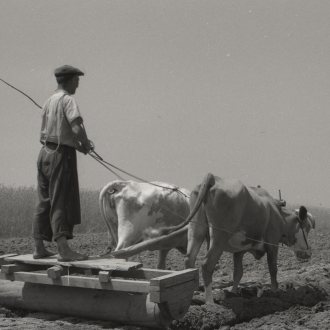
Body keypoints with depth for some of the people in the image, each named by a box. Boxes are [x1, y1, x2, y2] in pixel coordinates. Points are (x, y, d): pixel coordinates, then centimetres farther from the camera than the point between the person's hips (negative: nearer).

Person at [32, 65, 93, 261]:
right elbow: (77, 128, -24)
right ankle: (64, 249, -14)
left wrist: (78, 144, 15)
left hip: (45, 153, 8)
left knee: (44, 202, 11)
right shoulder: (68, 100, -10)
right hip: (62, 155, -8)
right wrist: (86, 145, -5)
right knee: (61, 202, -11)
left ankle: (39, 248, 14)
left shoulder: (49, 101, 16)